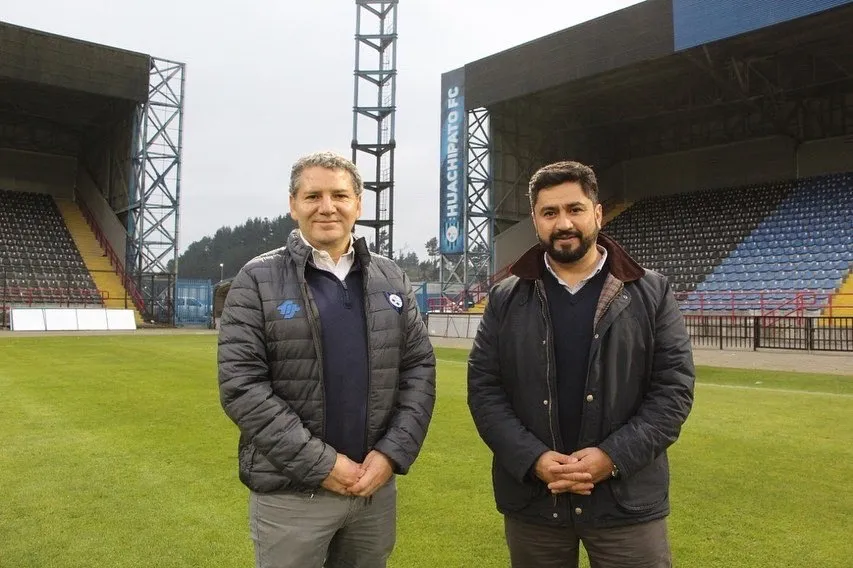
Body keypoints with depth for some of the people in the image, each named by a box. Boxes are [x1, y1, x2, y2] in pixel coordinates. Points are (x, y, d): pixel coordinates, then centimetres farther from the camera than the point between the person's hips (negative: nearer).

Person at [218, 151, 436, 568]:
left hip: (376, 486, 4)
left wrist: (392, 454, -8)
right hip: (290, 494, -3)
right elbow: (240, 385, -12)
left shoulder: (392, 279, 6)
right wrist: (320, 464, -15)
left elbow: (420, 369, 5)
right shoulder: (258, 280, -5)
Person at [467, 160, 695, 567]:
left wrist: (614, 456, -14)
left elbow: (674, 387, -3)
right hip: (532, 498, 1)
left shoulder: (651, 293, 0)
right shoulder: (506, 298, 2)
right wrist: (532, 459, -13)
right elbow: (483, 388, 0)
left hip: (628, 500, 0)